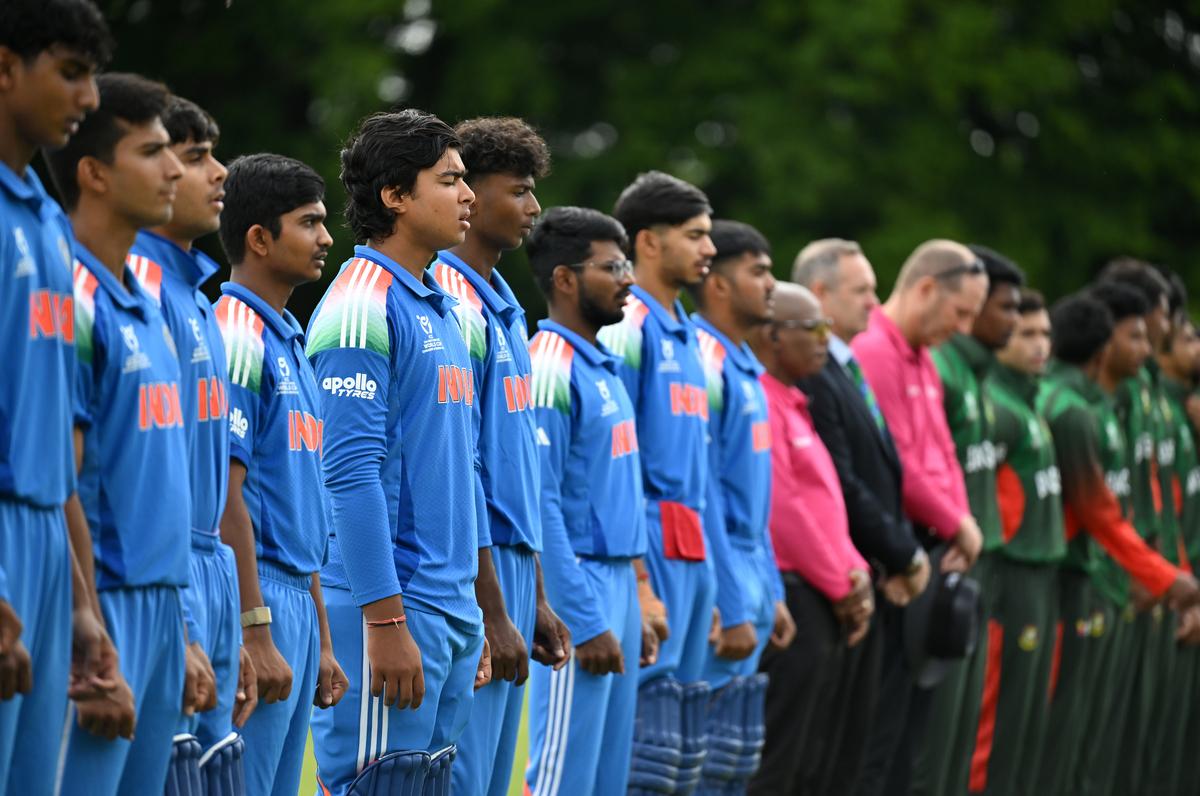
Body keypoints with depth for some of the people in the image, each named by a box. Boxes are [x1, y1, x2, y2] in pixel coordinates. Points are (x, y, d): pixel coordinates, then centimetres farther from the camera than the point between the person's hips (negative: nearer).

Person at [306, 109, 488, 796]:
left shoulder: (443, 309, 17)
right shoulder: (363, 306, -11)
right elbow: (352, 473, -17)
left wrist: (476, 612, 19)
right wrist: (386, 621, -21)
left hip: (454, 610, 9)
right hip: (393, 607, -9)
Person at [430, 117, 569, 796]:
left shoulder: (502, 307, 17)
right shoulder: (451, 306, -13)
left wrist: (534, 599, 20)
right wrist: (493, 611, -18)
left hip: (509, 568, 10)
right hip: (471, 582, -10)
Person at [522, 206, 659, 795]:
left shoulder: (603, 366, 16)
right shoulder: (550, 367, -13)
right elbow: (540, 507, -19)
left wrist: (633, 610, 17)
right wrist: (586, 623, -20)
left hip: (617, 586, 9)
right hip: (579, 588, -9)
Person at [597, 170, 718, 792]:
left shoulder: (685, 336, 19)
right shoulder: (626, 326, -9)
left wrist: (707, 594, 20)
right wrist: (637, 577, -20)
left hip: (690, 554, 9)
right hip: (649, 548, -9)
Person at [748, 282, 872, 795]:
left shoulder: (791, 404, 19)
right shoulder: (757, 403, -13)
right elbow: (782, 508, -17)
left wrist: (855, 572, 6)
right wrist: (840, 586, -9)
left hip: (828, 605, 10)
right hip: (792, 600, -10)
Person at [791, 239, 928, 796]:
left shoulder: (850, 371, 16)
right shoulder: (812, 375, -16)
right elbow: (842, 488, -20)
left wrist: (903, 554, 3)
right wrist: (906, 556, -11)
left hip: (882, 581, 10)